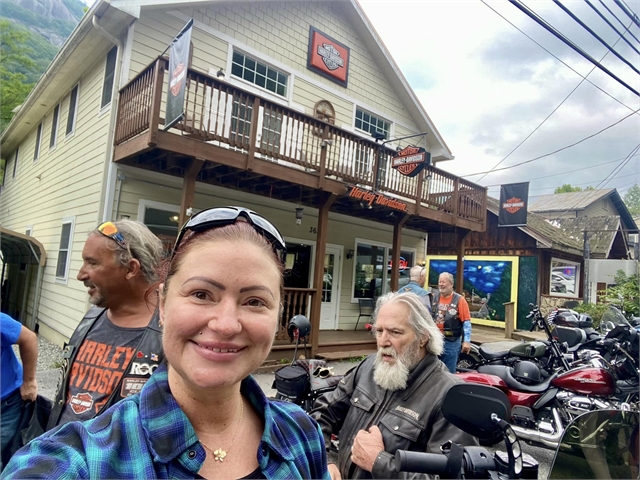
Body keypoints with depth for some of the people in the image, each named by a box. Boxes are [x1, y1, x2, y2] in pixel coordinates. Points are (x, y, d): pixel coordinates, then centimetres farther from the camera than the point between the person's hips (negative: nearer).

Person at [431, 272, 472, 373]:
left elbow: (466, 321, -9)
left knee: (448, 372, 7)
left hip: (451, 341, -4)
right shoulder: (434, 297, 5)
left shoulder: (459, 300, -8)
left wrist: (467, 341, -15)